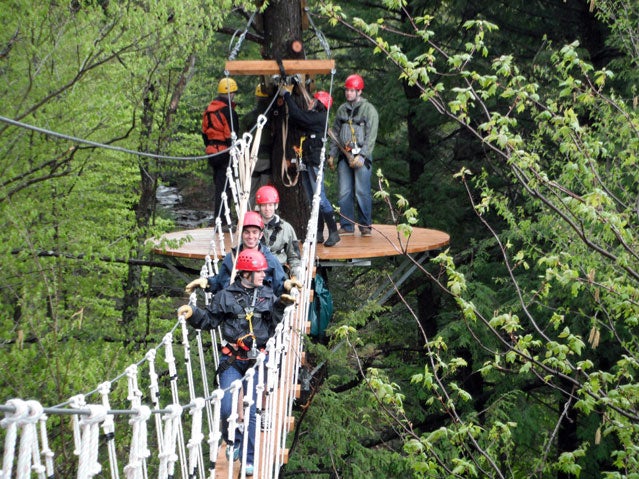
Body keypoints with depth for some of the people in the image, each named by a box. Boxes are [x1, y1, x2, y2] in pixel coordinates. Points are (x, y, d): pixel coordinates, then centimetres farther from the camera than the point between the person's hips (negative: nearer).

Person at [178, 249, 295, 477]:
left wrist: (280, 305, -7)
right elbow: (209, 320, 7)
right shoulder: (226, 296, 5)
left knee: (252, 409, 0)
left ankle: (250, 458, 9)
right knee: (226, 408, -7)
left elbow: (273, 324, 6)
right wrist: (193, 313, -9)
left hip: (256, 360, 1)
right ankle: (233, 441, 22)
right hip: (231, 360, -1)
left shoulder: (268, 295, 10)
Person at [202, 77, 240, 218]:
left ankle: (218, 217, 23)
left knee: (219, 184, 17)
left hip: (212, 152, 8)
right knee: (224, 187, -4)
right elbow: (232, 136, -16)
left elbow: (204, 133, 16)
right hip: (225, 152, -8)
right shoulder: (228, 111, -15)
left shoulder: (209, 109, 10)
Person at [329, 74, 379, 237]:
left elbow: (371, 136, -7)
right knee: (344, 193, 3)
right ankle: (347, 226, 8)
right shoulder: (342, 110, 16)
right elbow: (335, 133, 21)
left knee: (362, 192, -8)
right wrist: (332, 154, 12)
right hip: (344, 156, 5)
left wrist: (361, 155, -15)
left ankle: (365, 226, -1)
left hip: (361, 157, -5)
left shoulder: (368, 109, -1)